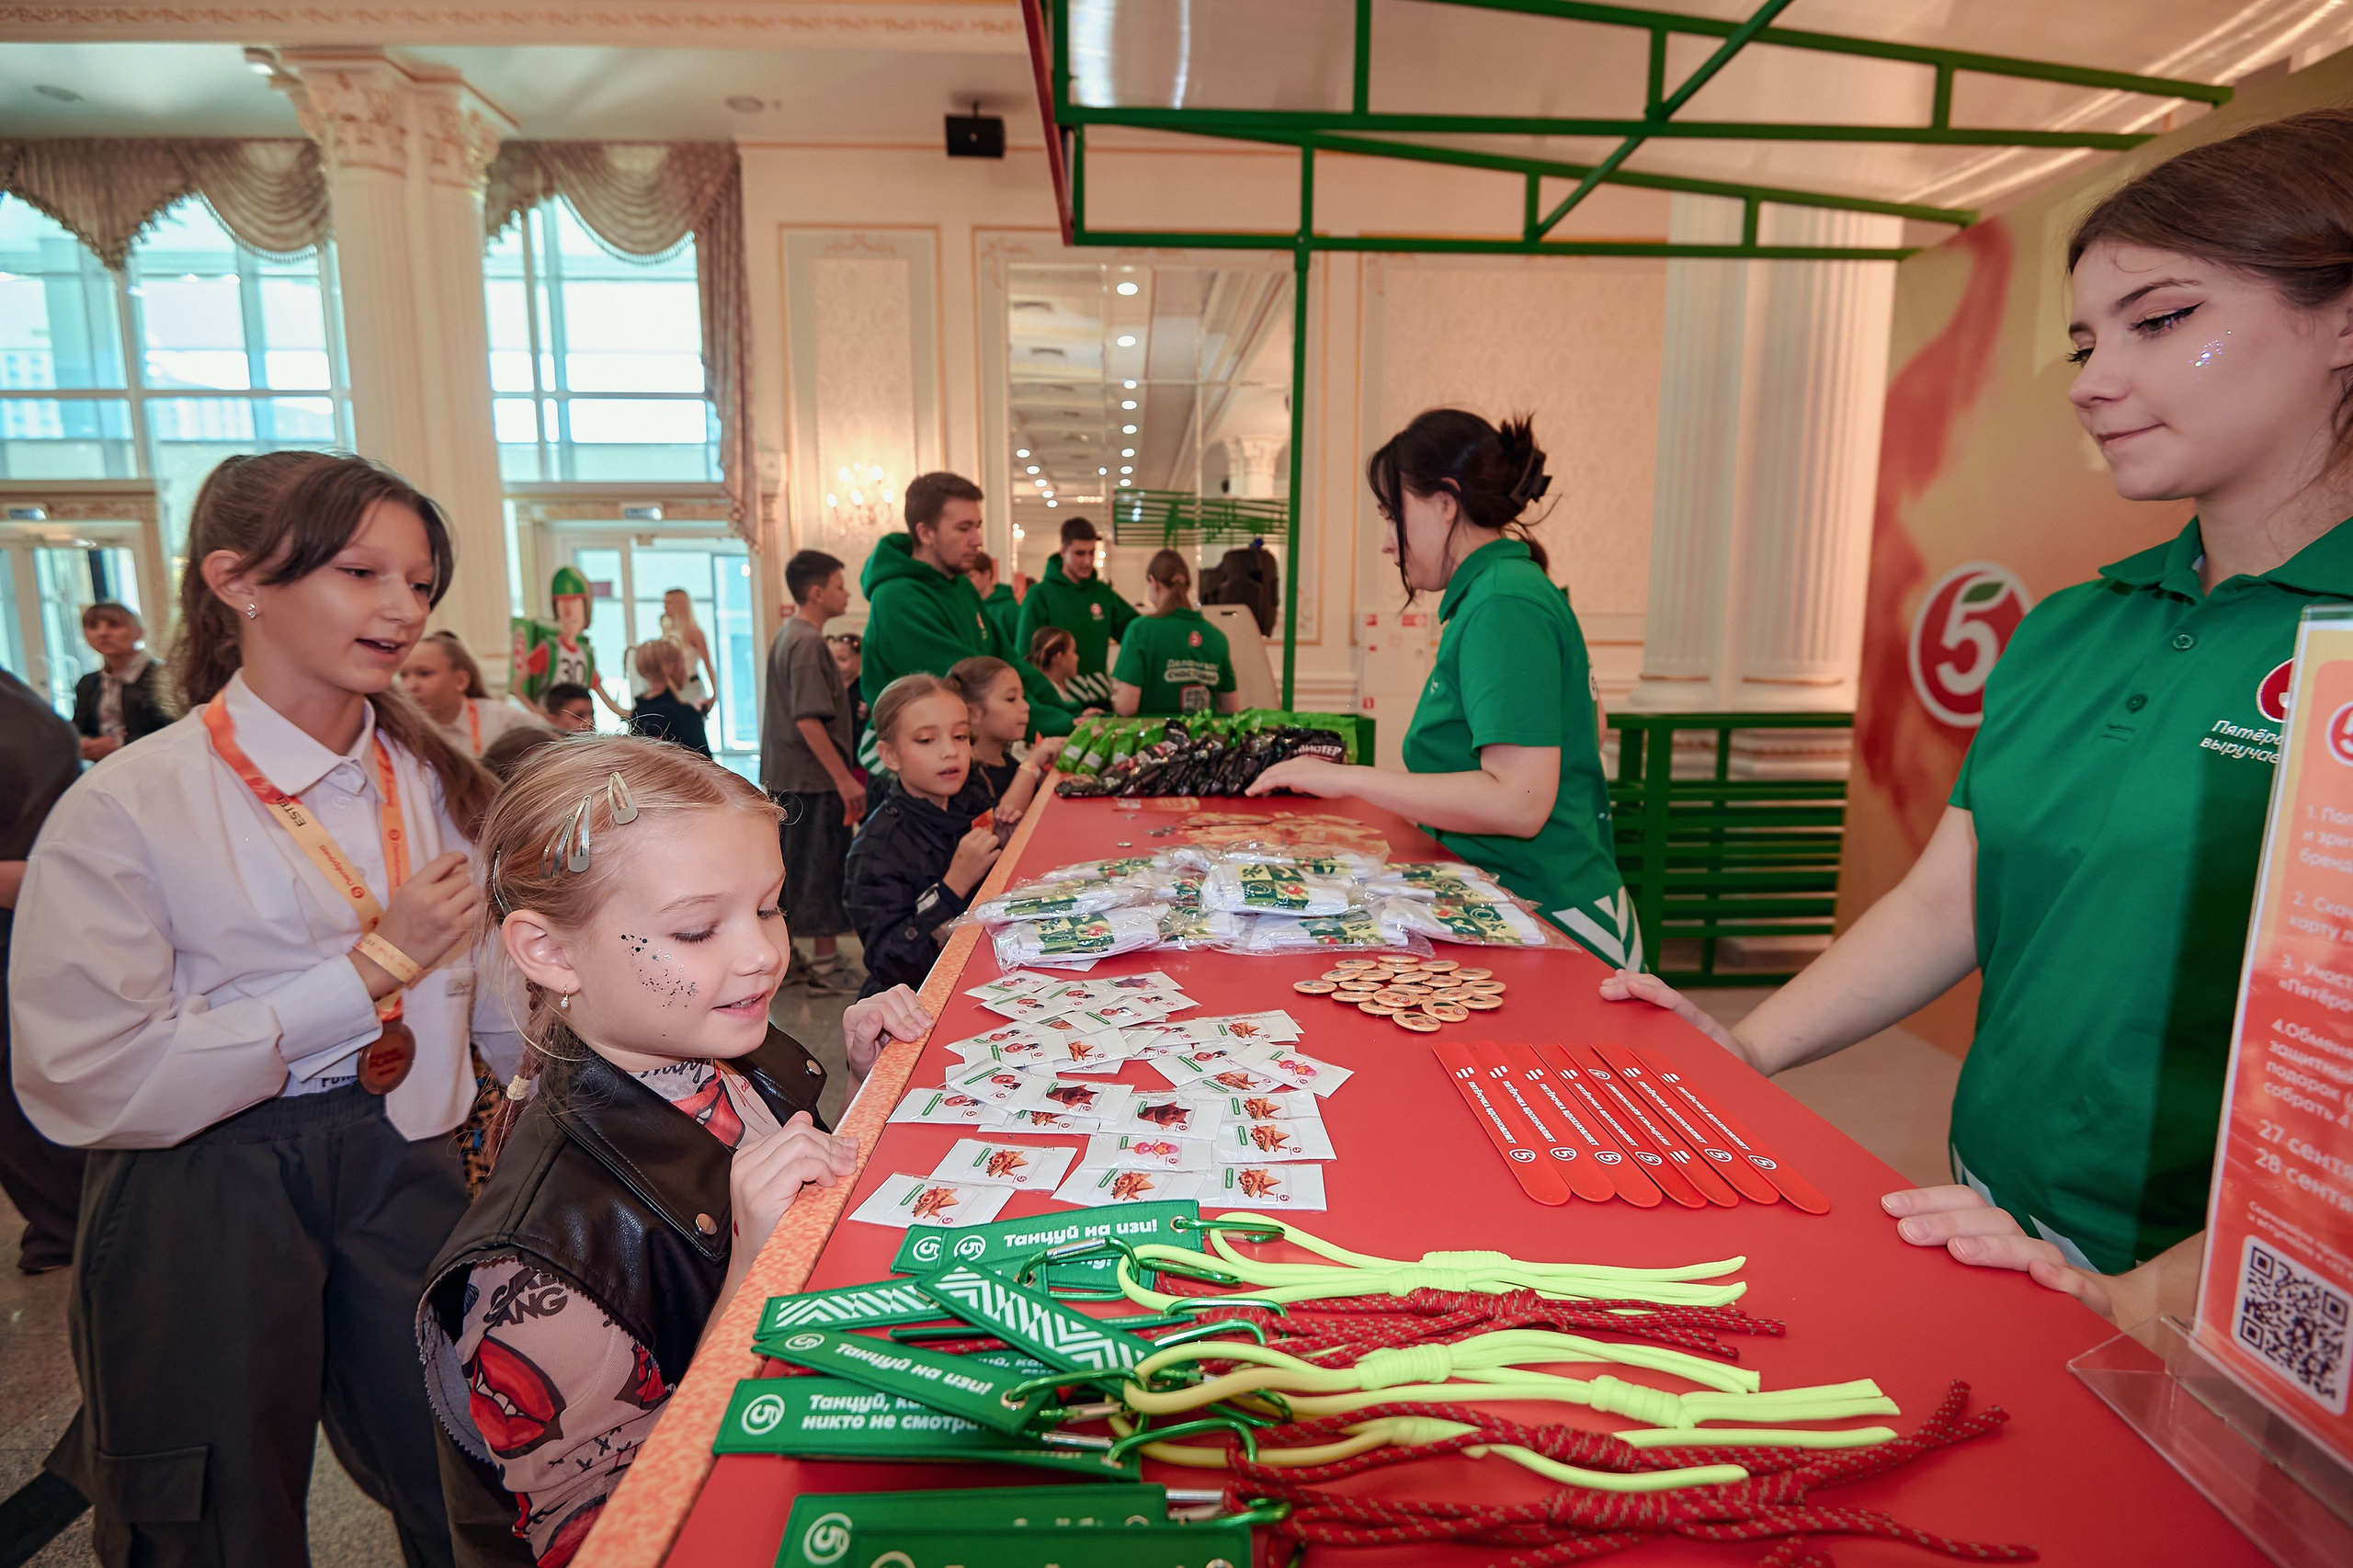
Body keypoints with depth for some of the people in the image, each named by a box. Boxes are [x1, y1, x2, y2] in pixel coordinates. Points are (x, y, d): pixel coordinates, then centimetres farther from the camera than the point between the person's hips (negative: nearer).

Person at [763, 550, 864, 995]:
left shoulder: (786, 636, 14)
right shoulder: (809, 643, -17)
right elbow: (809, 720, -23)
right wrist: (844, 778, -21)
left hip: (784, 778, 10)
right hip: (814, 780, -10)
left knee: (787, 870, 15)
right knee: (823, 871, -1)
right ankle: (825, 965, 8)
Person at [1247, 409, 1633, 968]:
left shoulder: (1504, 606, -17)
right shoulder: (1515, 588, 14)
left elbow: (1517, 803, -25)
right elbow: (1589, 729, 23)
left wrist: (1348, 778, -20)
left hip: (1548, 922, -9)